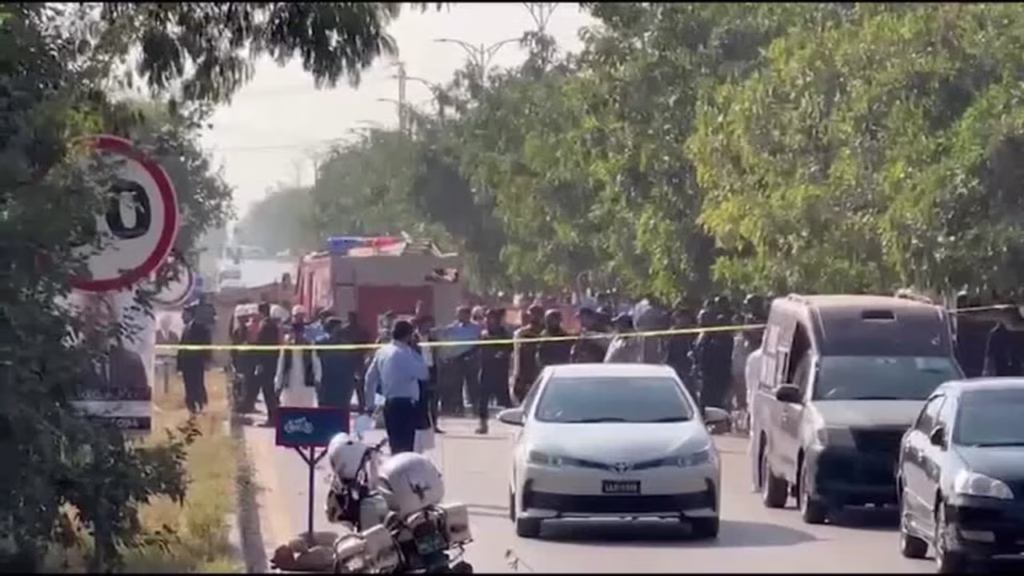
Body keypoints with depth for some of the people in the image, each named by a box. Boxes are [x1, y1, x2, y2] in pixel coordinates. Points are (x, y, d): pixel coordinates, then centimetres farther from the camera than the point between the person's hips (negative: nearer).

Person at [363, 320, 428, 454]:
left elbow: (370, 377, 14)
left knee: (395, 445, 15)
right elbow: (423, 373, -14)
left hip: (389, 402, 8)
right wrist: (415, 353, -6)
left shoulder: (382, 351, 10)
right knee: (405, 446, -9)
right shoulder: (404, 353, -14)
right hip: (405, 403, -8)